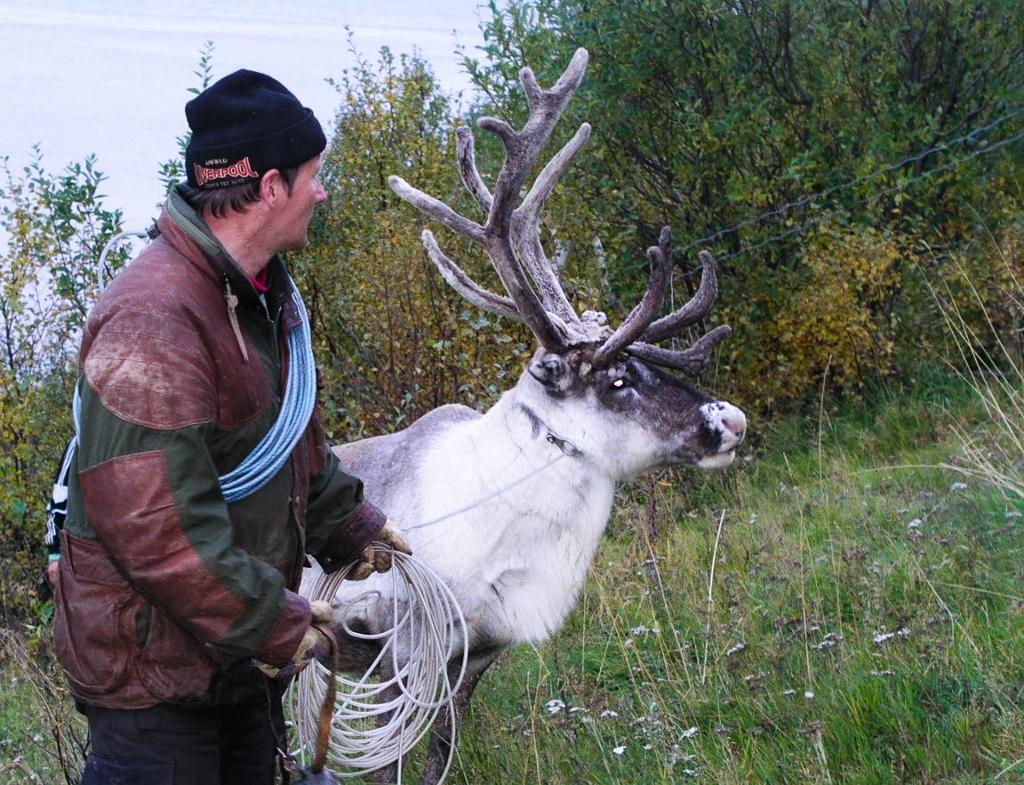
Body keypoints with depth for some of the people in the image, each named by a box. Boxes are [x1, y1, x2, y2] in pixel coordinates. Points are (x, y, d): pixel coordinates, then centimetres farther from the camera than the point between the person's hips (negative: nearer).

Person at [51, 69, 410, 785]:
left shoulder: (261, 291, 7)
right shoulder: (153, 324, -27)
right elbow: (155, 529, -29)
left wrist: (350, 528, 25)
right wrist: (275, 624, -22)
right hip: (155, 665, -10)